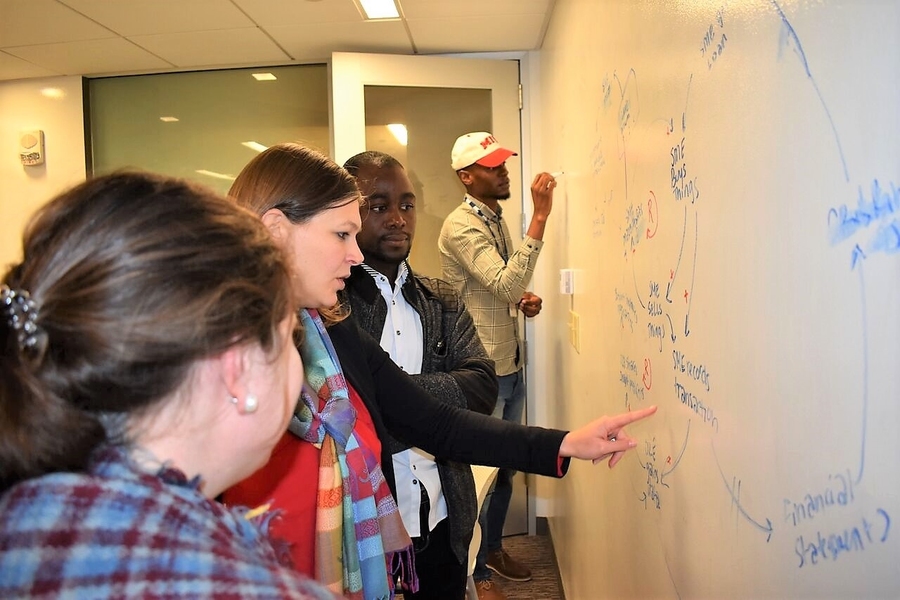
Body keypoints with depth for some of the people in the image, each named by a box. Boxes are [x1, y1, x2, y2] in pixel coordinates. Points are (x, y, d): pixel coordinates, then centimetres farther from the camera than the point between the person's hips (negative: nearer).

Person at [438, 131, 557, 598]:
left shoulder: (496, 219, 12)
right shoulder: (461, 226, -18)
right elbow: (506, 284, -29)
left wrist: (524, 299, 1)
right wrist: (540, 217, -30)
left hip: (510, 364, 9)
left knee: (506, 463, 20)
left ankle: (494, 548, 40)